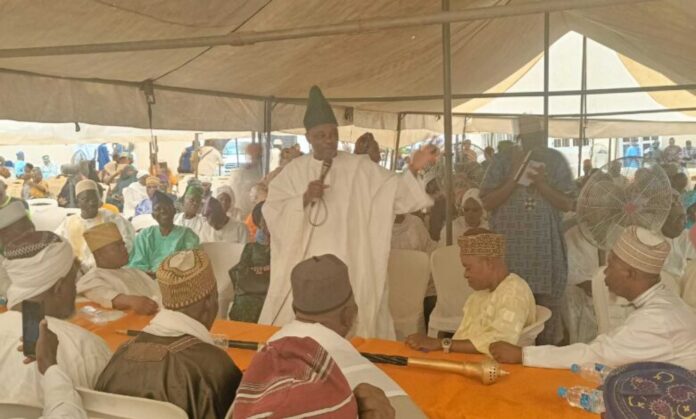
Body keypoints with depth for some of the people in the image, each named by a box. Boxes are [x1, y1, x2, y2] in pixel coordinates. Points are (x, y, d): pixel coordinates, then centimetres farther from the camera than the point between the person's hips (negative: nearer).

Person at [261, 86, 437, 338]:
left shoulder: (360, 168, 1)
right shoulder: (294, 171, 5)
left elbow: (396, 193, -7)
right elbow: (272, 212, -1)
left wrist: (413, 169, -25)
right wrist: (304, 198, -16)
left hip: (349, 270, -1)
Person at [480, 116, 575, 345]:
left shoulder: (556, 160, 3)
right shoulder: (504, 160, 0)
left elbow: (568, 204, 0)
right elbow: (487, 202, -5)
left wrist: (542, 185, -15)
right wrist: (513, 178, -15)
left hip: (545, 246, 1)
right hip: (509, 245, -1)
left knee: (546, 306, 7)